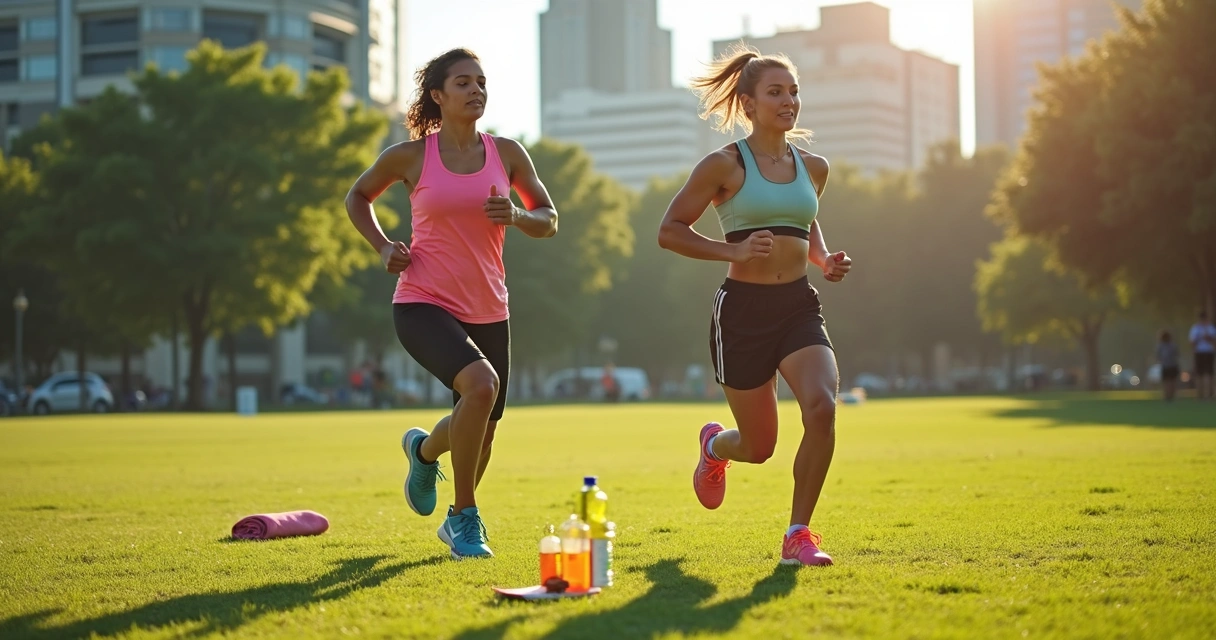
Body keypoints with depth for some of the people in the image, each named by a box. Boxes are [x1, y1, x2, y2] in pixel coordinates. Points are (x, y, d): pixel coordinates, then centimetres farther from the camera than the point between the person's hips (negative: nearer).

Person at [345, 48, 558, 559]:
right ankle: (464, 519, -13)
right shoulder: (410, 156, -3)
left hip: (487, 312, 5)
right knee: (480, 383, -31)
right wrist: (383, 246, -1)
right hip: (424, 303, -4)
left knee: (482, 432, 13)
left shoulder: (507, 153, 3)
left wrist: (515, 215, -13)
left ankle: (423, 449, 51)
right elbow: (357, 197, 15)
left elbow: (549, 221, 9)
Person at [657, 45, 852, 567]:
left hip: (799, 307, 4)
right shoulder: (726, 165, -6)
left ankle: (798, 535, -8)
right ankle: (714, 445, 46)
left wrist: (825, 261, 7)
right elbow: (669, 231, -5)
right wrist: (736, 251, -18)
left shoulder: (813, 168, 9)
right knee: (760, 446, 6)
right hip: (743, 310, -3)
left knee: (821, 407, -23)